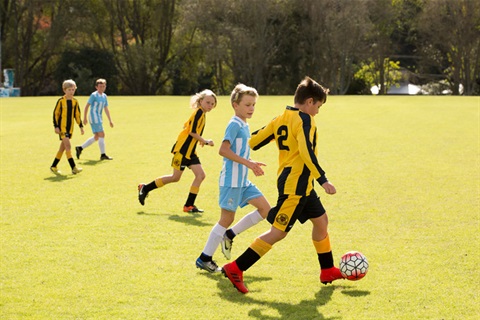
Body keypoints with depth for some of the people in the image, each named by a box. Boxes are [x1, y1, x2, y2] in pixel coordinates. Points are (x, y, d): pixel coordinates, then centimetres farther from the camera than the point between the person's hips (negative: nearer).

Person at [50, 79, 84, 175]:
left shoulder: (75, 102, 7)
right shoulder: (61, 101, -7)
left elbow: (77, 115, 14)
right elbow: (55, 114, -5)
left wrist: (81, 126, 10)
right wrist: (56, 126, -10)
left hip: (70, 128, 6)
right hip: (62, 127, -6)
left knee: (62, 148, 9)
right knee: (68, 146, -14)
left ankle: (53, 166, 20)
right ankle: (73, 168, -17)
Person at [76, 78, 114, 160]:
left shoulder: (104, 96, 13)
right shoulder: (94, 95, -9)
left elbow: (106, 109, 17)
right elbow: (87, 106, -9)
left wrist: (110, 120, 12)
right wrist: (85, 118, -10)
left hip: (99, 118, 9)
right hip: (94, 116, -9)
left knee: (96, 137, 11)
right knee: (101, 134, -11)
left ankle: (80, 148, 18)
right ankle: (103, 155, -7)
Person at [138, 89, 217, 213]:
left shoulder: (202, 114, 13)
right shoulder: (199, 112, -15)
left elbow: (186, 125, 18)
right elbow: (192, 132, -20)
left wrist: (200, 140, 16)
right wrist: (205, 141, -13)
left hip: (190, 151, 9)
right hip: (182, 148, -9)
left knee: (200, 175, -2)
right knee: (175, 177, -1)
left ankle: (189, 205, 2)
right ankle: (145, 188, 14)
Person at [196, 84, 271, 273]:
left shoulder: (245, 126, 14)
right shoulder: (234, 124, -14)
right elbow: (223, 150, -24)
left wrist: (251, 165, 13)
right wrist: (248, 163, -24)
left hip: (243, 180, 9)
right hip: (231, 179, -9)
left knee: (265, 209, 4)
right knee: (227, 218, -4)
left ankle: (230, 235, 11)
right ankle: (204, 259, 5)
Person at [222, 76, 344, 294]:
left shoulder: (281, 119, 11)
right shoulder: (304, 119, -14)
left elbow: (253, 141, 11)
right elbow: (307, 152, -27)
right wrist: (323, 180, -27)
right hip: (296, 186, -10)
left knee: (321, 220, 19)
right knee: (278, 232, -8)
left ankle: (328, 271, 29)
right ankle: (235, 269, -8)